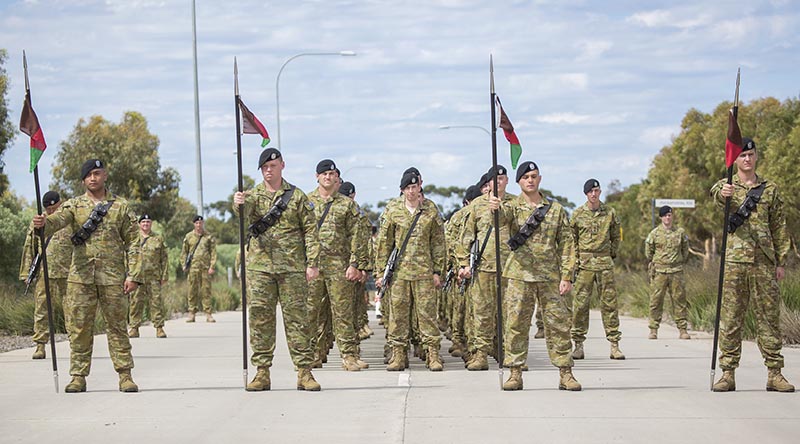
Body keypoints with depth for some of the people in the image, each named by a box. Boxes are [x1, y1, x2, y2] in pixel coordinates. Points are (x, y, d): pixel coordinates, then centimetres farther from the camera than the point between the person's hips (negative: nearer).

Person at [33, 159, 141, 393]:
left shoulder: (121, 206, 8)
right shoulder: (74, 205, 9)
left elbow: (132, 243, 7)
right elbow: (58, 219, -12)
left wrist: (134, 275, -3)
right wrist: (43, 223, -36)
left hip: (112, 276, -1)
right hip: (80, 276, 1)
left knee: (117, 326, 1)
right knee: (79, 327, 0)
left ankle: (125, 376, 7)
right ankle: (78, 376, 7)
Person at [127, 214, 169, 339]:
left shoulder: (158, 239, 12)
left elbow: (164, 260, 11)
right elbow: (127, 257, 11)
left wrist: (165, 276, 3)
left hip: (154, 277, 0)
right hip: (136, 276, 0)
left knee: (156, 301, -3)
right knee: (136, 302, 0)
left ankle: (159, 327, 0)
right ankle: (134, 328, 5)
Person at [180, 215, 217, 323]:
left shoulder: (209, 237, 8)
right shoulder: (188, 236, 10)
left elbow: (213, 252, 6)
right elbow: (184, 252, 13)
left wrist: (212, 267, -3)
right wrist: (184, 265, 3)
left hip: (205, 267, -1)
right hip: (193, 267, 1)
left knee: (206, 290, -3)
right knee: (192, 291, 0)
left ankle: (208, 314, -2)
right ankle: (191, 313, 3)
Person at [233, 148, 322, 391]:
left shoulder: (297, 197, 7)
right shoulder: (253, 195, 9)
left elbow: (310, 231, 5)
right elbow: (244, 216, -14)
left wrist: (313, 263, -4)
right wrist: (238, 204, -37)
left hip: (292, 267, -1)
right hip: (259, 267, 1)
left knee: (297, 317, -1)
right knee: (260, 318, 1)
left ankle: (304, 372, 2)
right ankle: (262, 373, 6)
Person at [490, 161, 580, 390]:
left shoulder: (556, 210, 10)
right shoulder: (513, 207, 6)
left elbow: (566, 244, 8)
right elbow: (503, 216, -20)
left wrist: (567, 276, -1)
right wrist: (495, 208, -45)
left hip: (551, 277, 1)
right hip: (519, 276, -1)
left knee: (558, 324, 0)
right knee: (515, 324, -1)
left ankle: (565, 374, 6)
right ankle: (515, 374, 6)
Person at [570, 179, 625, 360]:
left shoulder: (610, 213, 7)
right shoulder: (578, 214, 4)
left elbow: (615, 236, 17)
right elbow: (571, 238, 9)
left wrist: (612, 254, 9)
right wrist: (575, 259, 1)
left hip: (605, 263, 1)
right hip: (584, 262, -1)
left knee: (609, 302, 0)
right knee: (580, 303, -2)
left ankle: (614, 345, 2)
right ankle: (578, 344, 3)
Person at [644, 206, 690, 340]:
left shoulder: (680, 232, 7)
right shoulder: (655, 233, 3)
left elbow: (685, 250, 19)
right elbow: (648, 251, 14)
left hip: (676, 272, 1)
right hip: (659, 272, -1)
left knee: (679, 300, 0)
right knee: (656, 300, -1)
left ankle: (682, 329, 4)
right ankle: (653, 330, 4)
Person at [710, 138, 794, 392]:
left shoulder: (770, 189, 14)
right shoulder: (728, 186, 6)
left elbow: (779, 228, 14)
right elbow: (716, 194, -20)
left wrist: (781, 262, 8)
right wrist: (723, 193, -45)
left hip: (764, 263, 2)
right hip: (734, 260, -2)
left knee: (769, 317, 1)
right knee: (730, 319, -2)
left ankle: (774, 374, 5)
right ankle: (728, 373, 2)